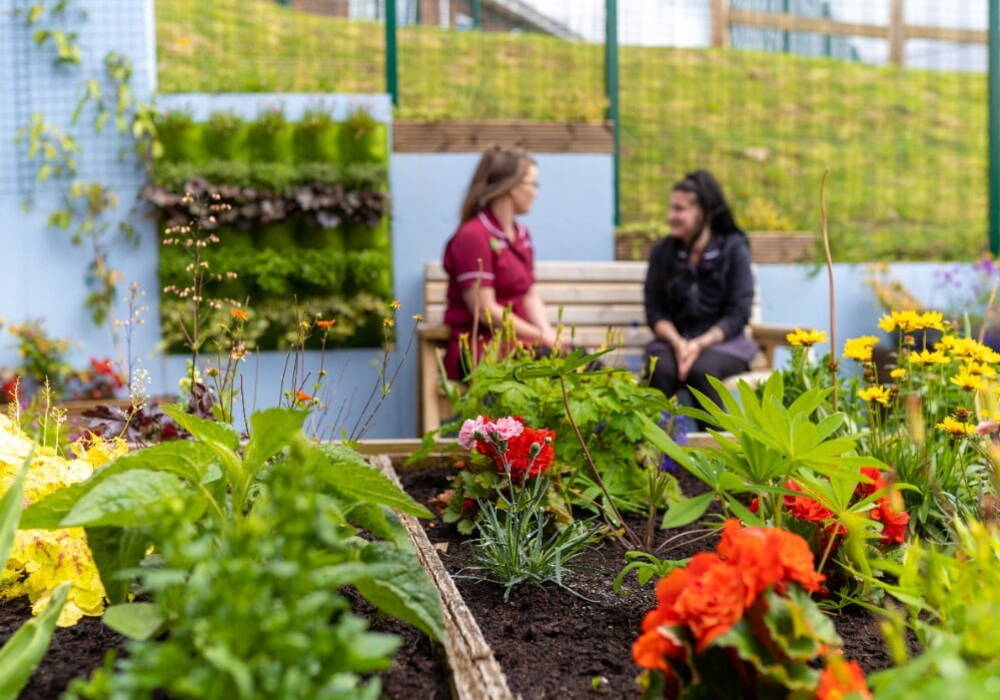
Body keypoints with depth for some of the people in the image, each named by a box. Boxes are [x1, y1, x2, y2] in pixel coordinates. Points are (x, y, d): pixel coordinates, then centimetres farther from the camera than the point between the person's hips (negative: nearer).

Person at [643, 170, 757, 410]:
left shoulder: (734, 249, -2)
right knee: (661, 370, -32)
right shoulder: (662, 251, 5)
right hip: (674, 340, 2)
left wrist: (700, 344, -20)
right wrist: (677, 343, -17)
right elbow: (655, 311, 2)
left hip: (722, 341, -2)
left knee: (701, 370, -34)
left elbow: (738, 314, -6)